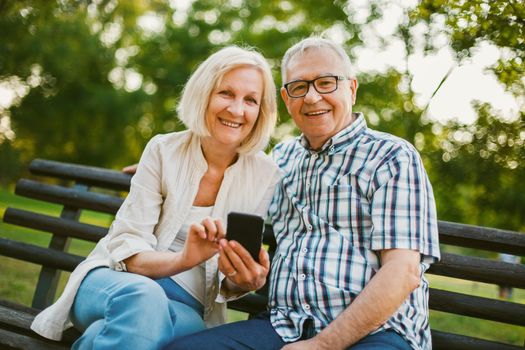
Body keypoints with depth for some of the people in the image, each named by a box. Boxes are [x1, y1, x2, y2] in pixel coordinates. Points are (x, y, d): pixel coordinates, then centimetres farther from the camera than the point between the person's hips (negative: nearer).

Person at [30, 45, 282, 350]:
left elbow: (228, 283, 2)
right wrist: (183, 259, -29)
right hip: (117, 280, -1)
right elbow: (126, 248, -9)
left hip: (186, 304, 1)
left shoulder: (266, 175, -2)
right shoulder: (164, 151, -4)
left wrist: (243, 281, -23)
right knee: (142, 296, -39)